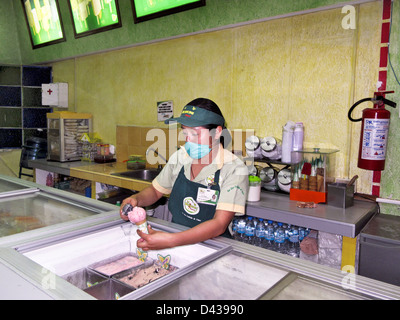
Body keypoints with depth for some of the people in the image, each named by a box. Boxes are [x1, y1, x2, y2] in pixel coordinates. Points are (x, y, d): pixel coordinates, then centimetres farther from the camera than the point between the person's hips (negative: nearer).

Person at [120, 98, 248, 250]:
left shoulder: (235, 169, -16)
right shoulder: (180, 157, 0)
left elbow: (220, 224, -24)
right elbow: (156, 190, 15)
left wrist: (170, 240, -35)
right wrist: (136, 199, -7)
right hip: (176, 235, 4)